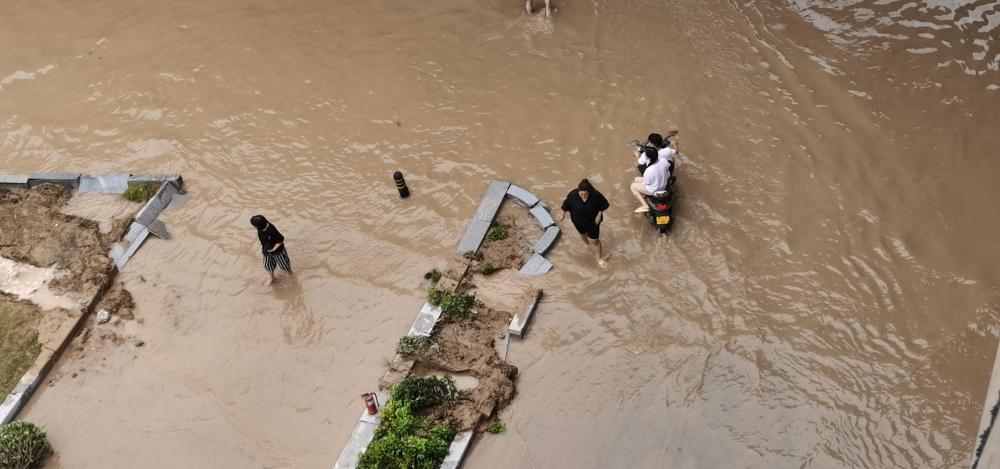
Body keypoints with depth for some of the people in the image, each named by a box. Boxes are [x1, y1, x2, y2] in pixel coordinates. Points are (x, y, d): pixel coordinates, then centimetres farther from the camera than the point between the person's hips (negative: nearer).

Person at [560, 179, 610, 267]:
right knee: (583, 234, 30)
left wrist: (599, 214, -18)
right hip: (578, 220, 2)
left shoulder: (596, 195, -32)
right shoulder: (572, 194, -29)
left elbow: (604, 204, -13)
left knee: (594, 240, 7)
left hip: (593, 221, -2)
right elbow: (566, 205, -10)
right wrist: (563, 215, 2)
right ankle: (586, 243, 66)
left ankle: (600, 258, 31)